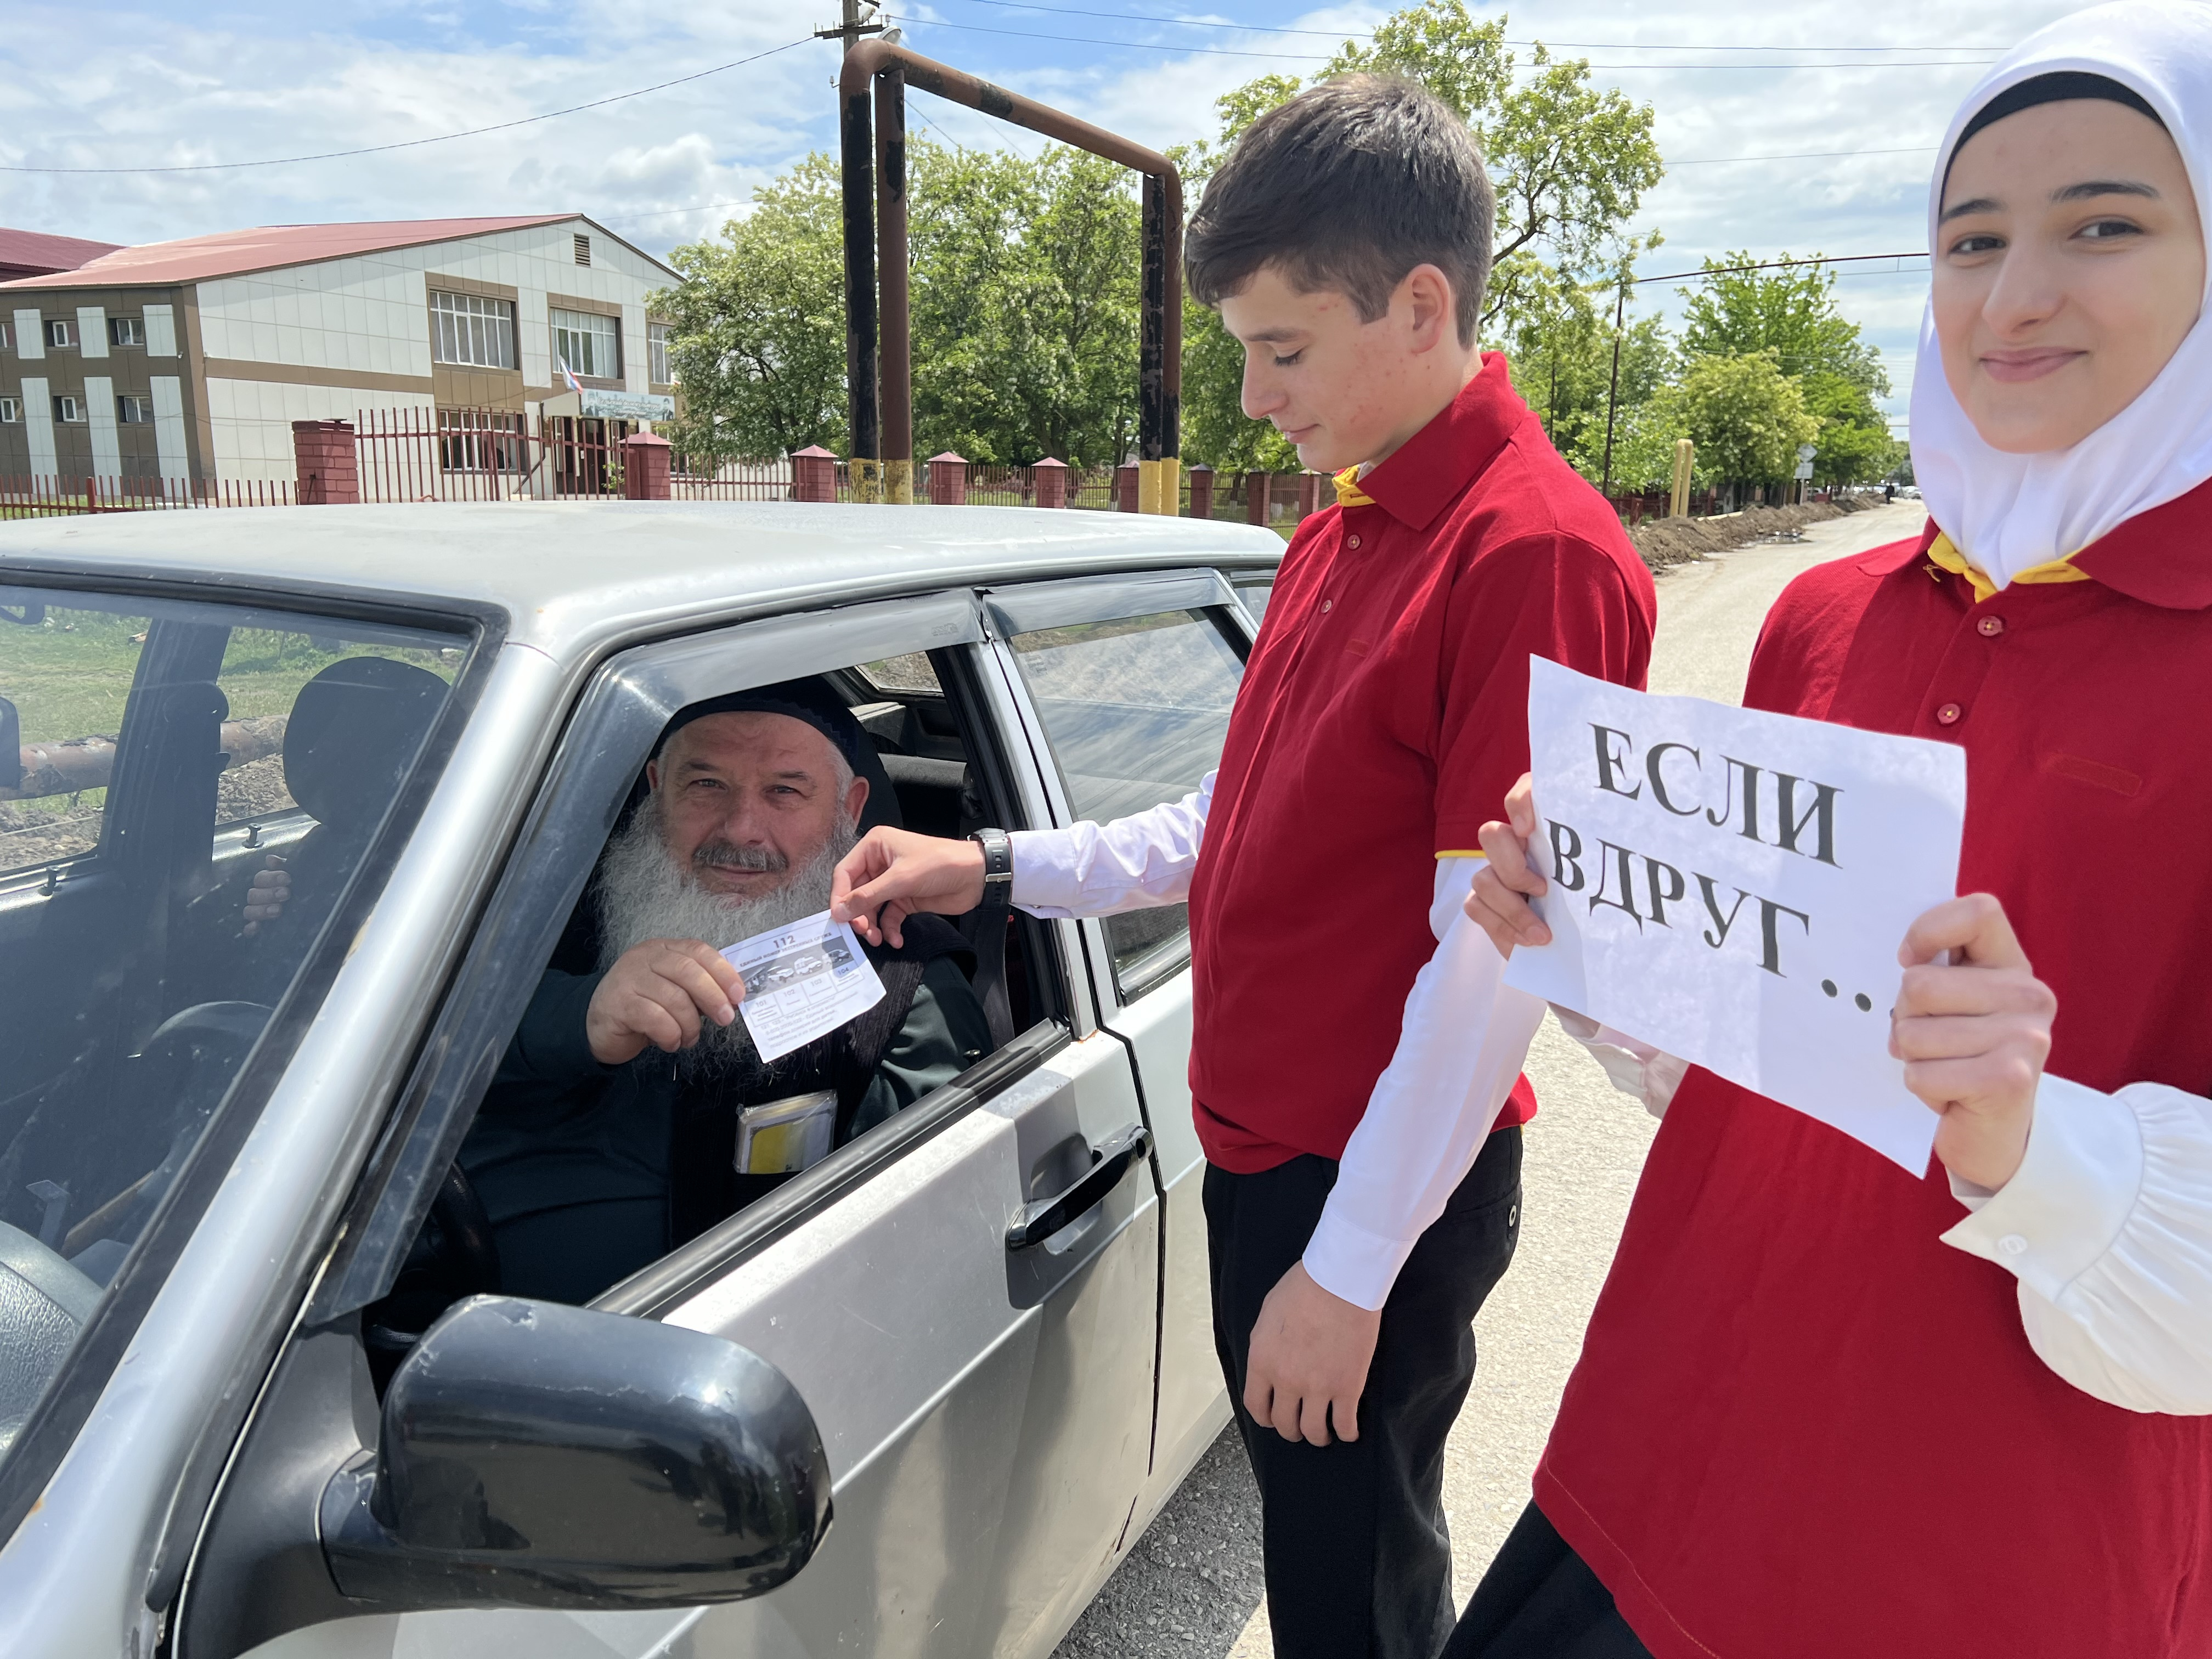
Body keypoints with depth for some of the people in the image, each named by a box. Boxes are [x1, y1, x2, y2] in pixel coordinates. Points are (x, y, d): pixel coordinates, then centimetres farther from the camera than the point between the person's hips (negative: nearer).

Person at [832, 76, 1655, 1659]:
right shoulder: (1339, 532, 8)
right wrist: (992, 870, 7)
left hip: (1382, 1196, -8)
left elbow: (1490, 961, -22)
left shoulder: (1534, 550, -21)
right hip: (1262, 1147, 8)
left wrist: (1350, 1271, -16)